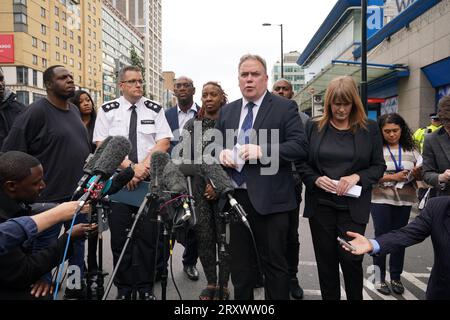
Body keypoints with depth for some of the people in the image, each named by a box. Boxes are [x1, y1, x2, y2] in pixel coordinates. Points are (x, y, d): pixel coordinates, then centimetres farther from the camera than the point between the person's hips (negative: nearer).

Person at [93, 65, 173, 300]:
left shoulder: (155, 110, 5)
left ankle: (145, 289, 19)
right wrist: (129, 167, -12)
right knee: (119, 237, 6)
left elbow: (164, 142, -1)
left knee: (147, 236, 4)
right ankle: (123, 289, 22)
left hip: (149, 180, 0)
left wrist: (143, 166, -15)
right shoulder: (107, 111, 4)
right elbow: (101, 144, -1)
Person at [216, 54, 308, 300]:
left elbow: (299, 146, -11)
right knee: (240, 264, 17)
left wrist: (262, 151, -22)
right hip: (235, 197, 5)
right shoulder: (227, 111, 14)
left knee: (274, 263, 7)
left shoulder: (285, 108, -2)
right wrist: (221, 153, -7)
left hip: (269, 199, -4)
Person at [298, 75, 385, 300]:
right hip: (320, 205, 1)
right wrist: (316, 179, -13)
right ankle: (329, 297, 29)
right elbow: (301, 163, 5)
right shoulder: (314, 127, 4)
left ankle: (356, 297, 26)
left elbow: (379, 166, 4)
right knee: (326, 260, 11)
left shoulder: (369, 128, 3)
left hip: (353, 206, -1)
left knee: (351, 259, 0)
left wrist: (357, 177, -15)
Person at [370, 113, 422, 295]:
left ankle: (396, 277, 27)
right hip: (381, 199, -3)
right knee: (382, 237, 4)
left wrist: (417, 173, -12)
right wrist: (393, 177, -19)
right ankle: (380, 277, 18)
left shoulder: (411, 149, 5)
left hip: (404, 200, 4)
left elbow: (420, 176, 10)